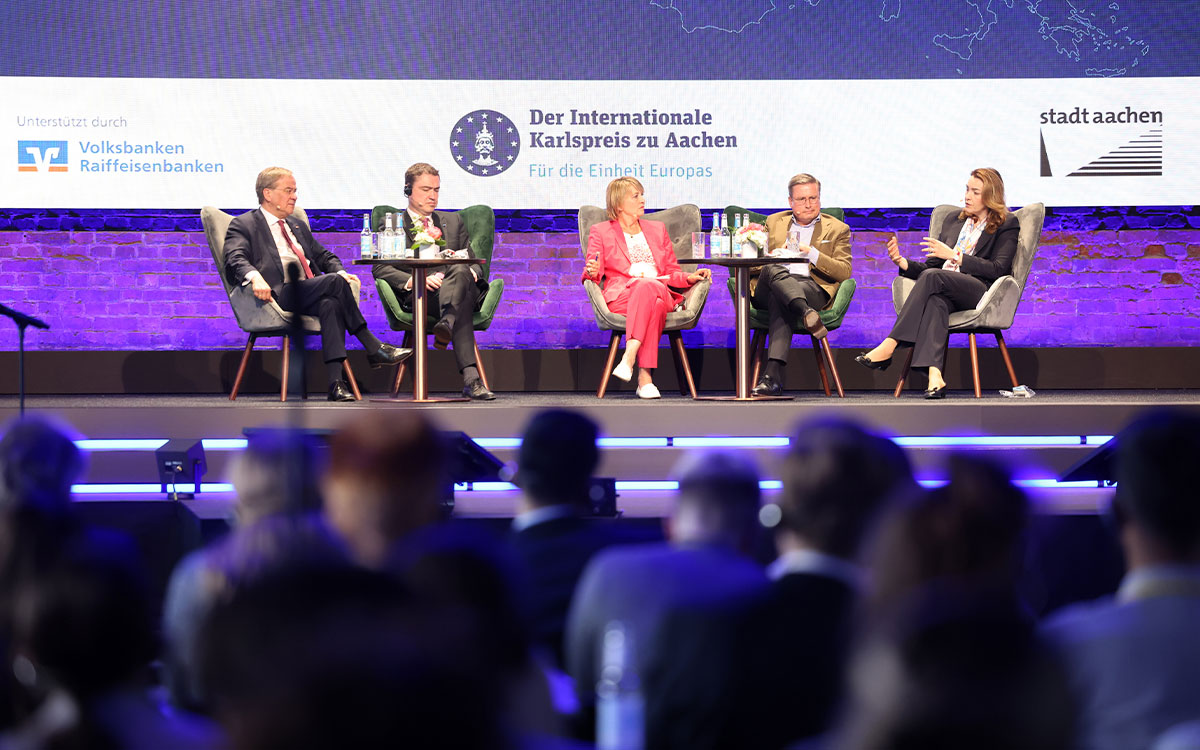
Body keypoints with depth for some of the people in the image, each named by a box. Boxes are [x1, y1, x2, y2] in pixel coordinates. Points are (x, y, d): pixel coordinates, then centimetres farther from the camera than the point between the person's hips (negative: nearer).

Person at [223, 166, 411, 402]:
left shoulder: (298, 226, 31)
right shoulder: (243, 225, 9)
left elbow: (324, 256, 29)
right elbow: (235, 261, -8)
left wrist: (341, 272, 5)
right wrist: (254, 277, -31)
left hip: (310, 293, 6)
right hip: (279, 294, -6)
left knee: (330, 303, -32)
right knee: (334, 282, -29)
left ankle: (335, 383, -41)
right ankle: (374, 349, -24)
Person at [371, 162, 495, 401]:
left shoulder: (453, 221, 33)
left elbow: (471, 261, 25)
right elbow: (380, 268, 4)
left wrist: (470, 272, -4)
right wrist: (413, 280, -17)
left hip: (457, 285, 3)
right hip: (417, 296, -3)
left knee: (460, 271, -38)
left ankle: (446, 326, -68)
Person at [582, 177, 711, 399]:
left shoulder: (657, 229, 28)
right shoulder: (600, 232, 19)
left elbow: (672, 272, 25)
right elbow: (592, 275, 10)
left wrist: (689, 277, 3)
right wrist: (592, 272, -15)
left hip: (662, 294, 2)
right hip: (621, 296, -2)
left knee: (649, 286, -38)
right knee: (647, 285, -40)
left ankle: (629, 358, -51)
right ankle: (644, 378, -50)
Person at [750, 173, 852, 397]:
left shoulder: (837, 229, 20)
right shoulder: (774, 222, 27)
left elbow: (844, 272, 7)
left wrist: (814, 255, -8)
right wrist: (769, 258, -4)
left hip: (812, 286, -2)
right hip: (769, 286, 2)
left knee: (780, 302, -38)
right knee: (772, 270, -36)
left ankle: (773, 374, -55)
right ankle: (807, 313, -60)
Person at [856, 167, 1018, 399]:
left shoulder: (1007, 225, 13)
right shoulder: (953, 223, 30)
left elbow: (998, 269, -2)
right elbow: (930, 265, 24)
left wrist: (954, 256, -9)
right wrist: (902, 262, 4)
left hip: (980, 291, -4)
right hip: (941, 289, 4)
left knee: (932, 276, -33)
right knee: (935, 301, -36)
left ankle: (889, 346, -38)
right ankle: (934, 376, -55)